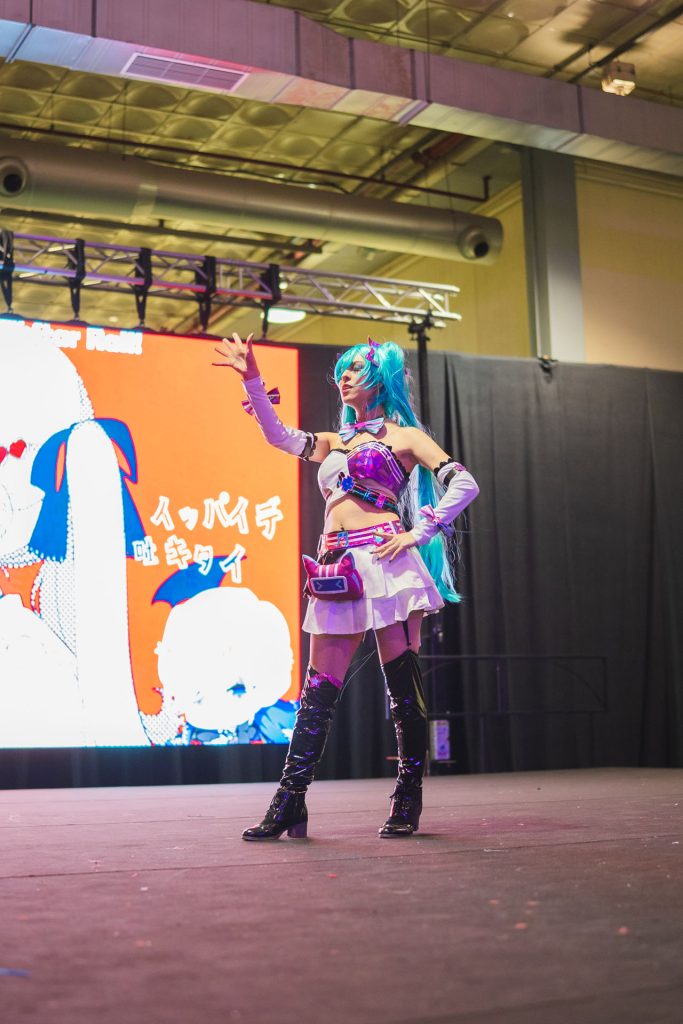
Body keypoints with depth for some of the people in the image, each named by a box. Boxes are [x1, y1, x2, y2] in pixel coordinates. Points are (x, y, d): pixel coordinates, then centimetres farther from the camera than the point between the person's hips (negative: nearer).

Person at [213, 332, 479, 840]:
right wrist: (252, 378, 5)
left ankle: (409, 801, 6)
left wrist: (419, 533, -8)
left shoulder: (405, 436, 9)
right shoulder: (332, 442, 25)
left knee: (403, 685, -3)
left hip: (384, 562, -5)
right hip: (338, 573, 5)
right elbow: (277, 434, 14)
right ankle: (290, 804, -2)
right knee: (319, 689, 0)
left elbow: (464, 484, 1)